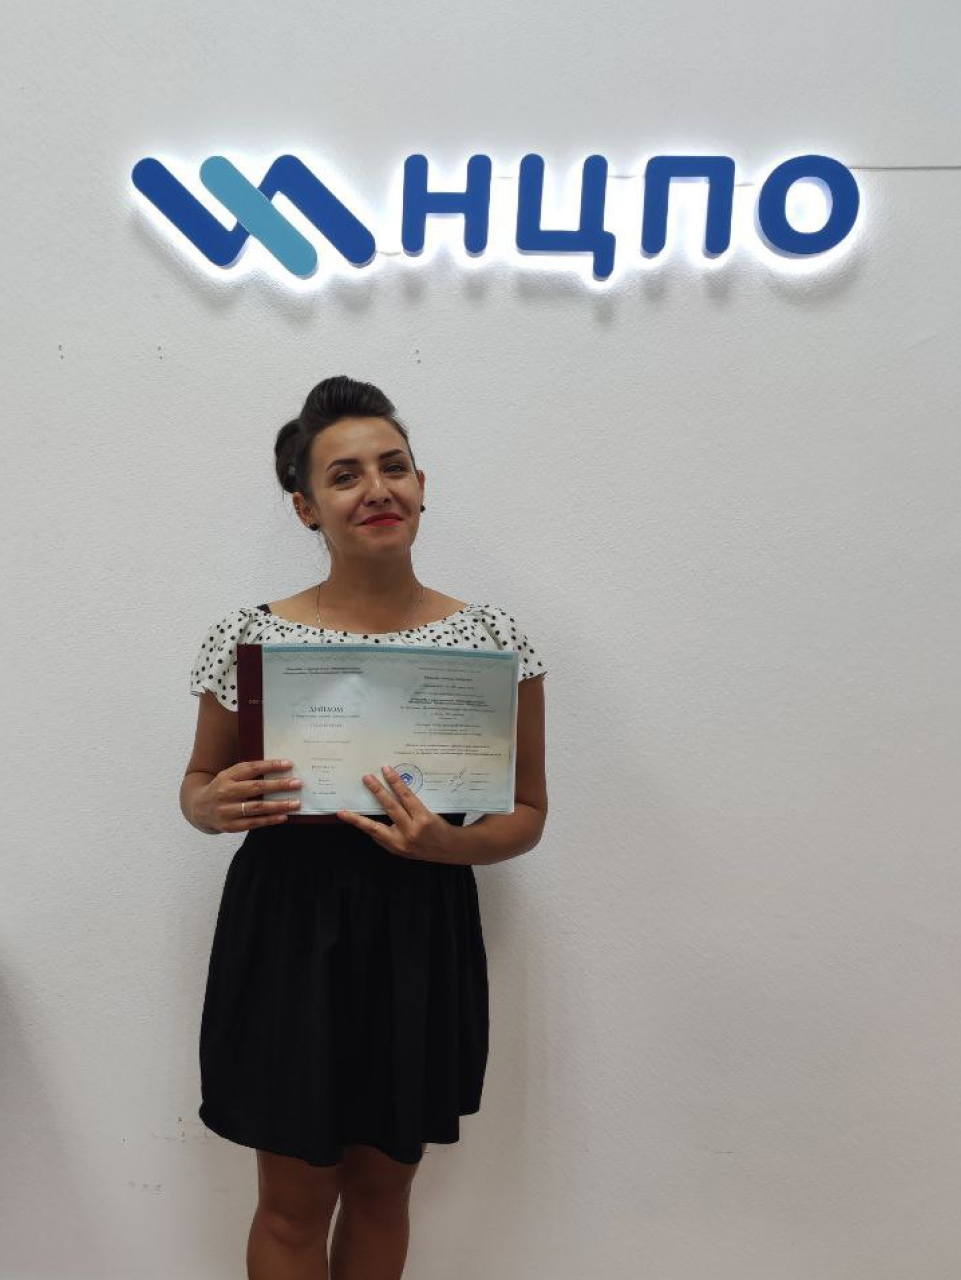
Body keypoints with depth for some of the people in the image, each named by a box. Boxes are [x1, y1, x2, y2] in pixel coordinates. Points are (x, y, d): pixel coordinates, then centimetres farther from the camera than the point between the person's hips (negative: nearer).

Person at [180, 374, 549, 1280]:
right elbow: (199, 784, 8)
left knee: (383, 1185, 19)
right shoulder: (250, 636, -6)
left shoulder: (491, 638, -6)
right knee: (294, 1201, 14)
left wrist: (444, 843, -20)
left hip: (421, 936, 1)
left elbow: (528, 814, 0)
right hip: (286, 931, 0)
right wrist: (214, 808, -16)